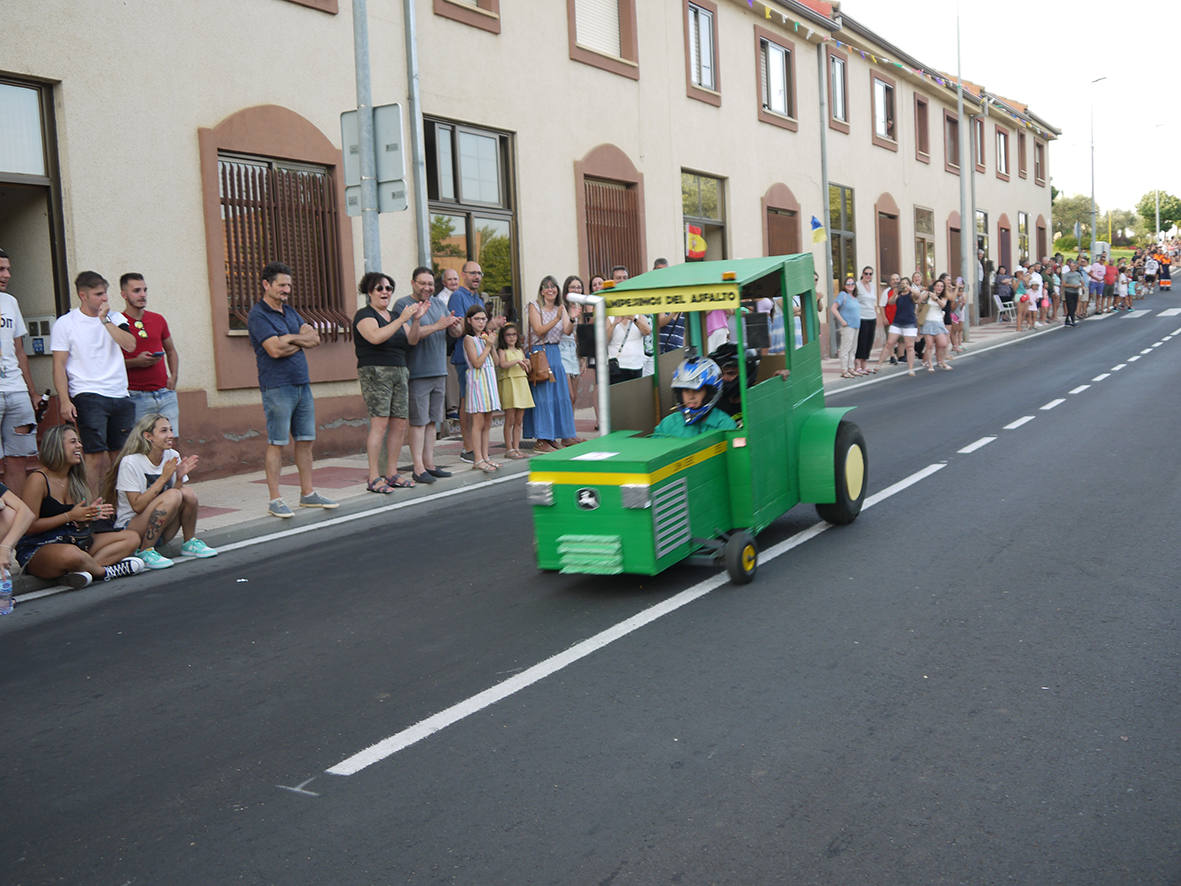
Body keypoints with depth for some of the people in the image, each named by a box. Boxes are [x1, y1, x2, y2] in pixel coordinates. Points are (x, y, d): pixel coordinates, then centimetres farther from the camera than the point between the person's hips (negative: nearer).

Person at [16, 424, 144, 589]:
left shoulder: (75, 480, 13)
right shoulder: (38, 479, -10)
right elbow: (28, 527, -16)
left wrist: (90, 515, -2)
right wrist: (70, 516, -15)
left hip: (76, 541, 9)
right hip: (38, 549, -9)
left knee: (132, 537, -2)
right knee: (71, 553, -43)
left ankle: (82, 570, -23)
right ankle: (106, 571, -11)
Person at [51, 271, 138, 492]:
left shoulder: (114, 318, 13)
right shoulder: (65, 324, 3)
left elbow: (130, 345, -4)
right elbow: (59, 366, -1)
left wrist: (105, 320, -5)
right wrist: (64, 401, -10)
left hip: (120, 395, 4)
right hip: (88, 397, -4)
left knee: (121, 455, 5)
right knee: (96, 455, -10)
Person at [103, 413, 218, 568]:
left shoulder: (173, 456, 2)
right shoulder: (130, 463, -15)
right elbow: (137, 506, -20)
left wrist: (179, 477, -17)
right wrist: (163, 478, -22)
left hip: (160, 532, 6)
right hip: (129, 530, -6)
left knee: (188, 492, -20)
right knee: (172, 495, -29)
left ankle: (190, 543, -1)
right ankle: (145, 552, -21)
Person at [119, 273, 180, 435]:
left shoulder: (158, 319, 12)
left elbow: (171, 351, 23)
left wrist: (173, 377, 8)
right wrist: (136, 362, -16)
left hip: (165, 393, 5)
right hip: (137, 397, -4)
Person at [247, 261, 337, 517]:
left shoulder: (290, 311, 16)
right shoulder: (257, 315, -8)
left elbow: (314, 338, 8)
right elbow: (275, 349, -19)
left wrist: (291, 339, -9)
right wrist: (302, 340, -3)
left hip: (302, 384, 8)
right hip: (277, 387, -8)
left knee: (305, 441, 10)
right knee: (277, 443, -4)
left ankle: (308, 493, 19)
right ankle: (275, 500, 2)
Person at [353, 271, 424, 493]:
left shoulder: (394, 316, 19)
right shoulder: (365, 315, -4)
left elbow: (412, 341, 8)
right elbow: (376, 337, -23)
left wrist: (416, 319, -8)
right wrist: (401, 320, -25)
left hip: (399, 373, 7)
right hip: (375, 373, -7)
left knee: (400, 424, 3)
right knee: (379, 424, -13)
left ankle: (392, 473, 11)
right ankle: (373, 479, -11)